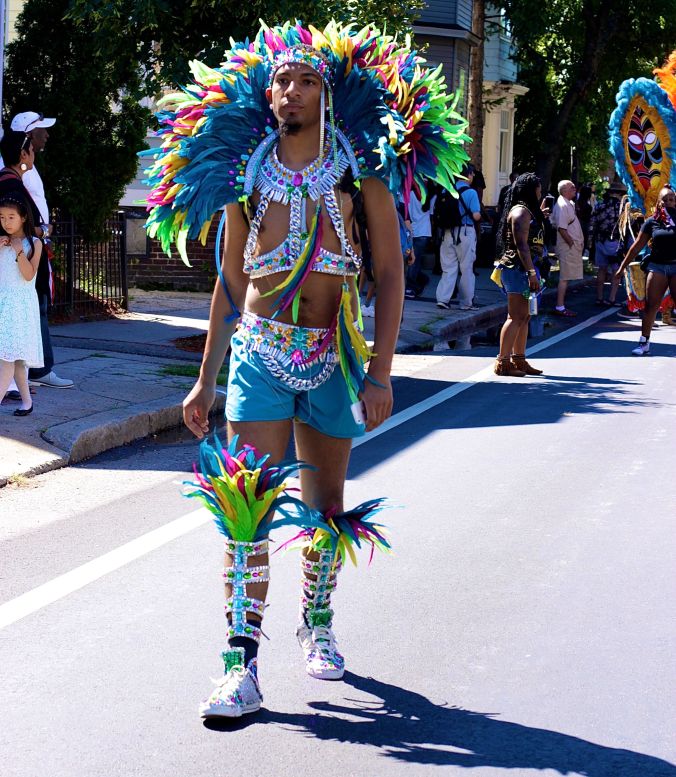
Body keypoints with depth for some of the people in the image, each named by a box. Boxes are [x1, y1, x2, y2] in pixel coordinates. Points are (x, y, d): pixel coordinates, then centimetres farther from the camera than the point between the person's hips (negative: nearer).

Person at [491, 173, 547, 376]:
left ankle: (518, 359, 18)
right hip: (518, 269, -10)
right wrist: (532, 273, -24)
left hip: (523, 270, 10)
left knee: (524, 317, 13)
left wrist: (540, 216, 33)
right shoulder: (521, 211, -13)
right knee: (516, 317, -11)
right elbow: (521, 245, -20)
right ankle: (502, 362, -10)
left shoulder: (527, 210, 19)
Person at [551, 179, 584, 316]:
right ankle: (560, 307, -5)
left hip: (573, 247, 10)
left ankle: (561, 306, 15)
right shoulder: (562, 205, -16)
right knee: (564, 277, -7)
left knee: (566, 277, 11)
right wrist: (572, 243, -17)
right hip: (567, 247, -10)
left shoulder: (569, 204, 16)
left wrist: (579, 242, 12)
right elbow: (561, 228, -22)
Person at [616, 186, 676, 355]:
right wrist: (623, 267, 9)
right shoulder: (652, 222, 3)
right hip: (657, 266, 1)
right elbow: (637, 246, 8)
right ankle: (644, 343, 3)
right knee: (650, 305, -2)